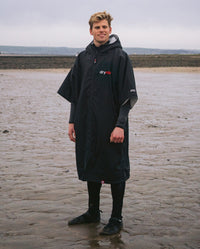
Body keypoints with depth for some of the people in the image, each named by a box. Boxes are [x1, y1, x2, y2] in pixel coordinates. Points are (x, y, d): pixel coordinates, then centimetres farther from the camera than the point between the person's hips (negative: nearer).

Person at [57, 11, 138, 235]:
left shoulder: (120, 57, -6)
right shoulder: (83, 57, 10)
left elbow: (128, 96, -10)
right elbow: (74, 92, 15)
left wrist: (120, 125, -16)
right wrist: (72, 121, 9)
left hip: (112, 126, -5)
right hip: (87, 126, 6)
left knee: (115, 172, 2)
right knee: (91, 169, 15)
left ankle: (116, 219, 15)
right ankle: (93, 212, 31)